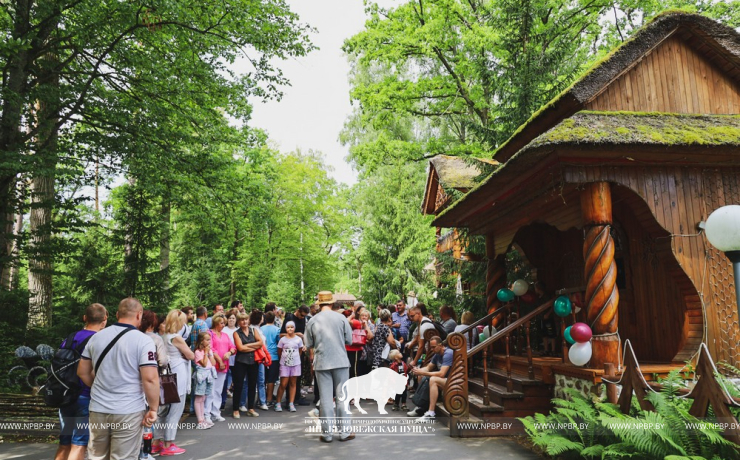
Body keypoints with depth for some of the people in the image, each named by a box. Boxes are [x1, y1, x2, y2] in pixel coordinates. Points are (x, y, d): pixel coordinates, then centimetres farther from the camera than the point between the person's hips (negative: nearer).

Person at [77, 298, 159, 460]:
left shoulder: (96, 337, 5)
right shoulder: (143, 340, -13)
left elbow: (82, 372, 13)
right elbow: (150, 378, -19)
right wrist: (153, 409, -9)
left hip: (98, 409, 5)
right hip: (129, 411, -5)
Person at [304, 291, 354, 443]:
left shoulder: (313, 321, -3)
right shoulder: (341, 318, -5)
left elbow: (309, 344, 3)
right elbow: (349, 340, -1)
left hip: (321, 362, 1)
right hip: (340, 361, 0)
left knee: (326, 398, 5)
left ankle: (327, 433, 11)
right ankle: (344, 431, 12)